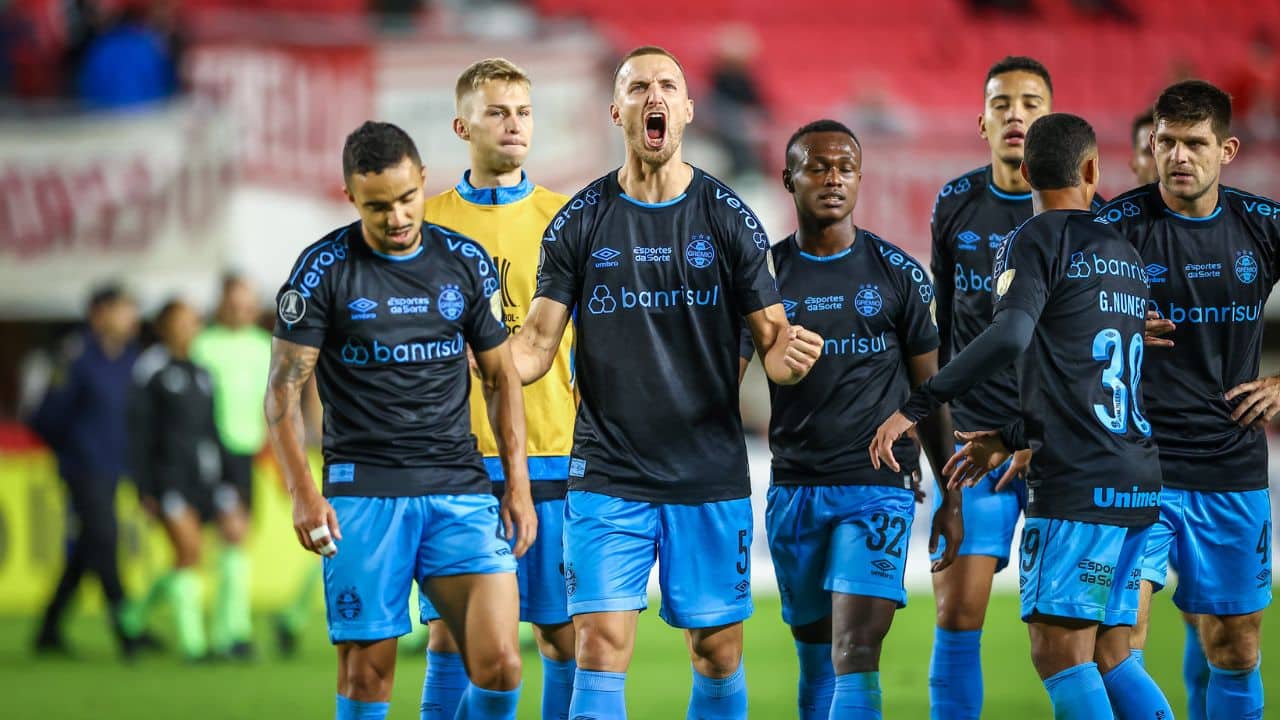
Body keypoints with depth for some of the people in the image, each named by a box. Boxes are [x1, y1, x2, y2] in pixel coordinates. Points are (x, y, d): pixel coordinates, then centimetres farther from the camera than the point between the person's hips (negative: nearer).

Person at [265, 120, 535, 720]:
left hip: (460, 490, 2)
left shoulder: (466, 261, 8)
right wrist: (302, 491, -14)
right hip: (363, 493, -2)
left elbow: (502, 375, 15)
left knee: (499, 665, -11)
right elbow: (284, 386, -2)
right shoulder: (324, 269, -2)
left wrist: (517, 485, 7)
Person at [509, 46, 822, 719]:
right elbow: (536, 345, 1)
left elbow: (770, 337, 2)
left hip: (711, 478, 1)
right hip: (608, 478, -1)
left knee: (718, 651, 5)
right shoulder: (579, 222, 2)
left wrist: (790, 353, -23)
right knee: (601, 644, -10)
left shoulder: (728, 217, 1)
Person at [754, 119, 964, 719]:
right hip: (793, 489, 2)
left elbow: (930, 388, 7)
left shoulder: (898, 273, 3)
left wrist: (951, 497, 5)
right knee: (815, 661, 10)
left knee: (855, 657, -14)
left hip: (879, 487, -2)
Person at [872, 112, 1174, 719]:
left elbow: (1009, 334, -22)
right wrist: (1011, 439, 37)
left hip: (1075, 486, -8)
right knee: (1110, 657, 12)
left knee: (1060, 653, -9)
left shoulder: (1036, 241, -3)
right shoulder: (1126, 256, 20)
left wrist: (915, 407, -20)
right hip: (1138, 486, 8)